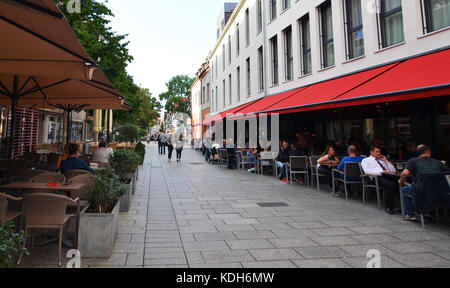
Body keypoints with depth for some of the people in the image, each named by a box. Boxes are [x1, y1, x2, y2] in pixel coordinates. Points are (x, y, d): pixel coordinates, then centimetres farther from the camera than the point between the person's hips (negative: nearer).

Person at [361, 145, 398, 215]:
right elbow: (367, 171, -5)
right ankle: (389, 207, -27)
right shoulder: (366, 160, 17)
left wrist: (386, 161, 19)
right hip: (378, 177, -5)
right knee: (390, 184, -36)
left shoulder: (382, 160, 35)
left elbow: (394, 170, 29)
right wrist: (381, 172, -13)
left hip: (389, 175, 5)